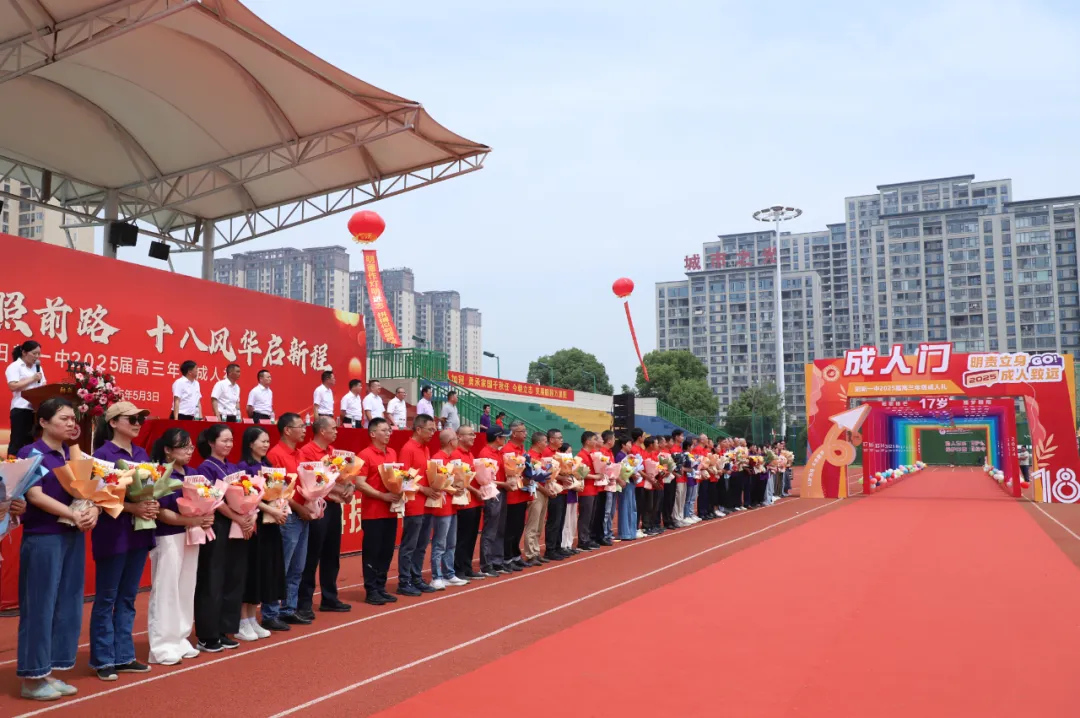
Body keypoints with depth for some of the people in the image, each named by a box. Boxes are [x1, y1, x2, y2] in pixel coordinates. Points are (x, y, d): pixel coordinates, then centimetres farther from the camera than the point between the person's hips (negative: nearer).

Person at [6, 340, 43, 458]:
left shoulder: (38, 367, 19)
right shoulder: (14, 366, -3)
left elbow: (43, 386, 18)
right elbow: (13, 386, -15)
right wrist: (32, 379, -13)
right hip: (21, 409, -6)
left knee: (31, 440, 7)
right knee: (17, 441, -6)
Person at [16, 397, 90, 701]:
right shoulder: (30, 453, -5)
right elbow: (35, 496, -15)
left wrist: (93, 510, -13)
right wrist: (73, 514, -23)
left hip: (74, 538, 7)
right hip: (42, 538, -6)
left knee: (68, 605, 7)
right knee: (40, 606, -2)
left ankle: (49, 673, 16)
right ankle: (31, 678, 7)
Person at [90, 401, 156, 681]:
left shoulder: (142, 453, 11)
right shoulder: (102, 454, -9)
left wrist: (153, 505, -7)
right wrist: (133, 508, -22)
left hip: (139, 532, 6)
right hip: (112, 534, -6)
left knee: (127, 598, 13)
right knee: (106, 598, 3)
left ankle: (124, 656, 20)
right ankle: (103, 659, 13)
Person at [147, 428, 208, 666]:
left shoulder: (192, 473, 10)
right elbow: (161, 512, -17)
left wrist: (205, 518, -6)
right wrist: (192, 520, -26)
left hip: (191, 536, 7)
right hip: (168, 537, -7)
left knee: (187, 589, 12)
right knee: (166, 591, -2)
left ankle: (180, 640, 22)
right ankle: (162, 646, 6)